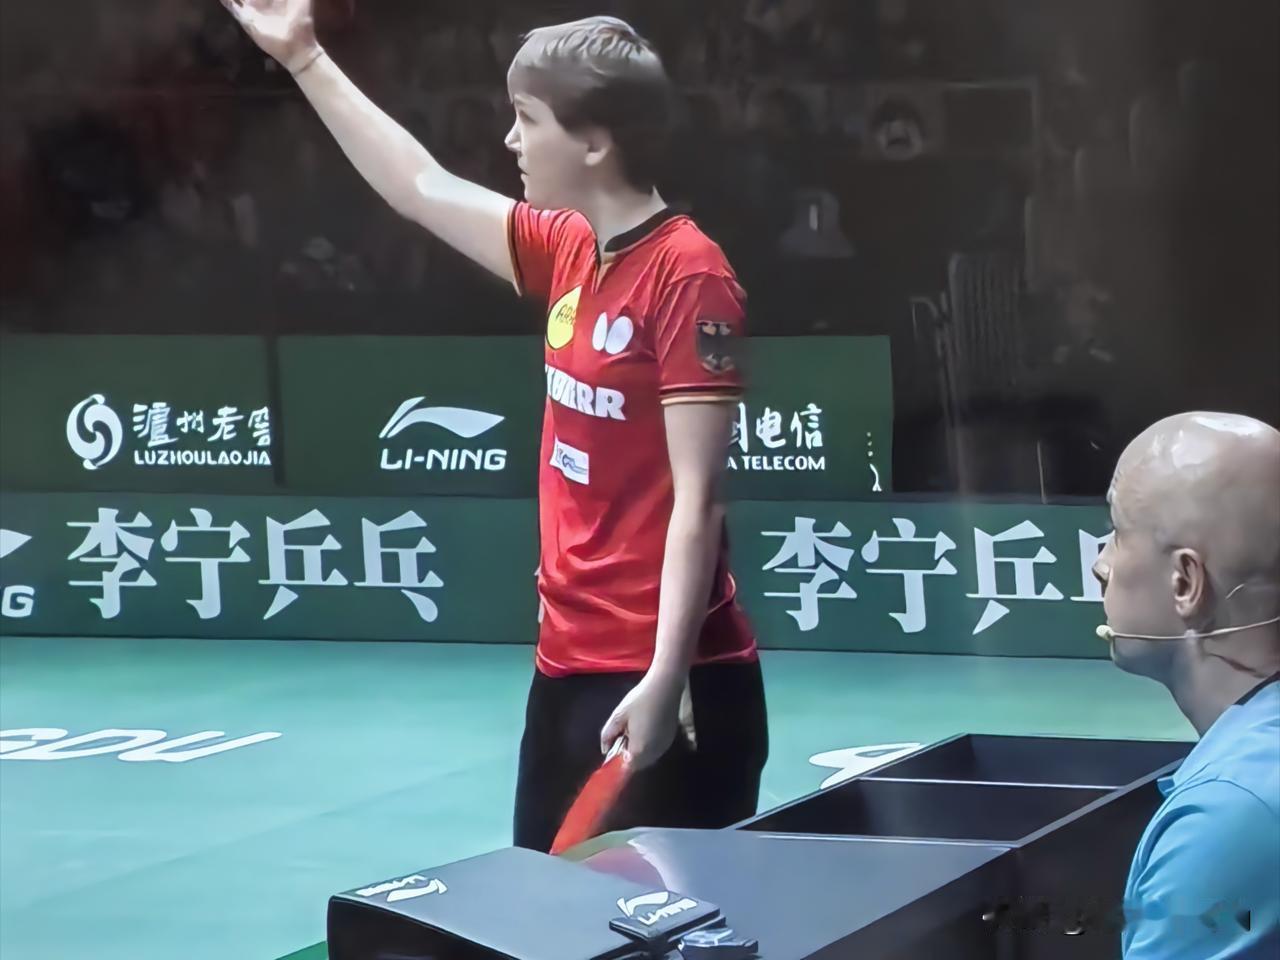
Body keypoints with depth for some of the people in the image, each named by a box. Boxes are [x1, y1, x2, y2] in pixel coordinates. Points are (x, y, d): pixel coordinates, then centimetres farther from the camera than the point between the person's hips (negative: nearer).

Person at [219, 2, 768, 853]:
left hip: (660, 683, -9)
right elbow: (424, 189, 24)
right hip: (567, 668, 9)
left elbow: (696, 500, -19)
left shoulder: (688, 276, -15)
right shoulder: (568, 253, 8)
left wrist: (664, 680, -24)